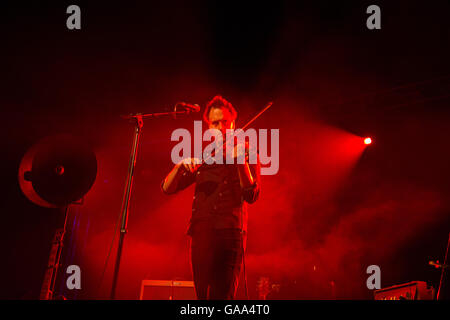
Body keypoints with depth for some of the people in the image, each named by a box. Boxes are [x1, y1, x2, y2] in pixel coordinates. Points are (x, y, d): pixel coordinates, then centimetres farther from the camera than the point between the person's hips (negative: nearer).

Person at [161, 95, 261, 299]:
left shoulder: (247, 154, 10)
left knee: (223, 294, -10)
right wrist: (181, 165, -9)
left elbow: (251, 195, -5)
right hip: (201, 233, 3)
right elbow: (167, 188, 10)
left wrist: (241, 161, -19)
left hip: (231, 233, -2)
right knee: (203, 294, 1)